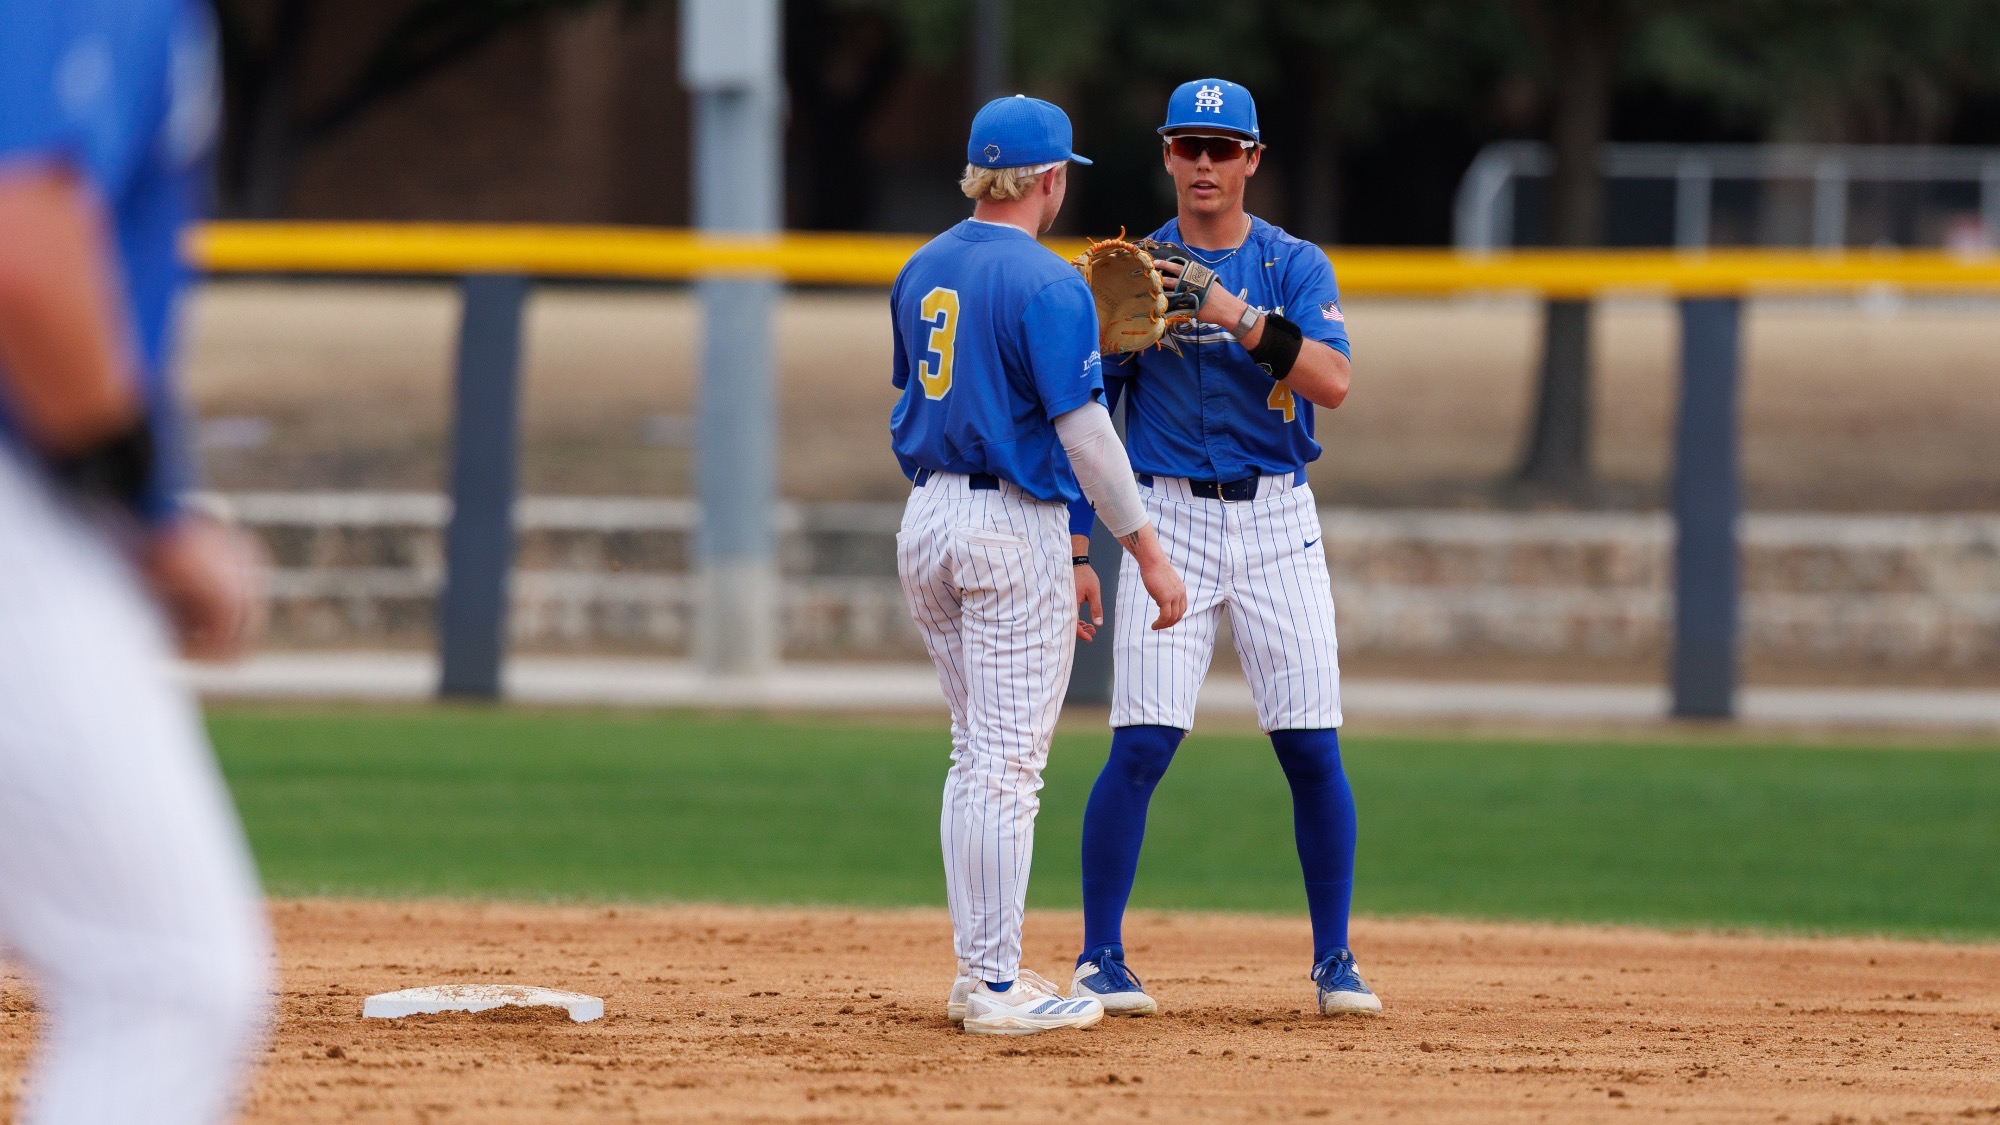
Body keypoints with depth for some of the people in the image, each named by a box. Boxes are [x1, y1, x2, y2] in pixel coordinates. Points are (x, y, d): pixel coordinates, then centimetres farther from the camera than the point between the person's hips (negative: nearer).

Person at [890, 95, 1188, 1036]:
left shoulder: (923, 271, 10)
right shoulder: (1047, 285, -14)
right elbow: (1083, 430, -18)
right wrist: (1146, 552, -13)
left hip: (924, 523, 8)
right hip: (1016, 526, -8)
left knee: (979, 755, 16)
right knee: (1008, 763, -5)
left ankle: (977, 973, 18)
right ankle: (996, 988, -5)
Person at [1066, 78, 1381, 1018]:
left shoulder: (1296, 268, 3)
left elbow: (1333, 382, -14)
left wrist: (1234, 313, -23)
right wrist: (1074, 548, -6)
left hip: (1278, 523, 1)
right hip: (1170, 518, -1)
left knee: (1313, 751, -2)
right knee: (1140, 747, -8)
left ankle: (1334, 963, 8)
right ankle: (1099, 959, 1)